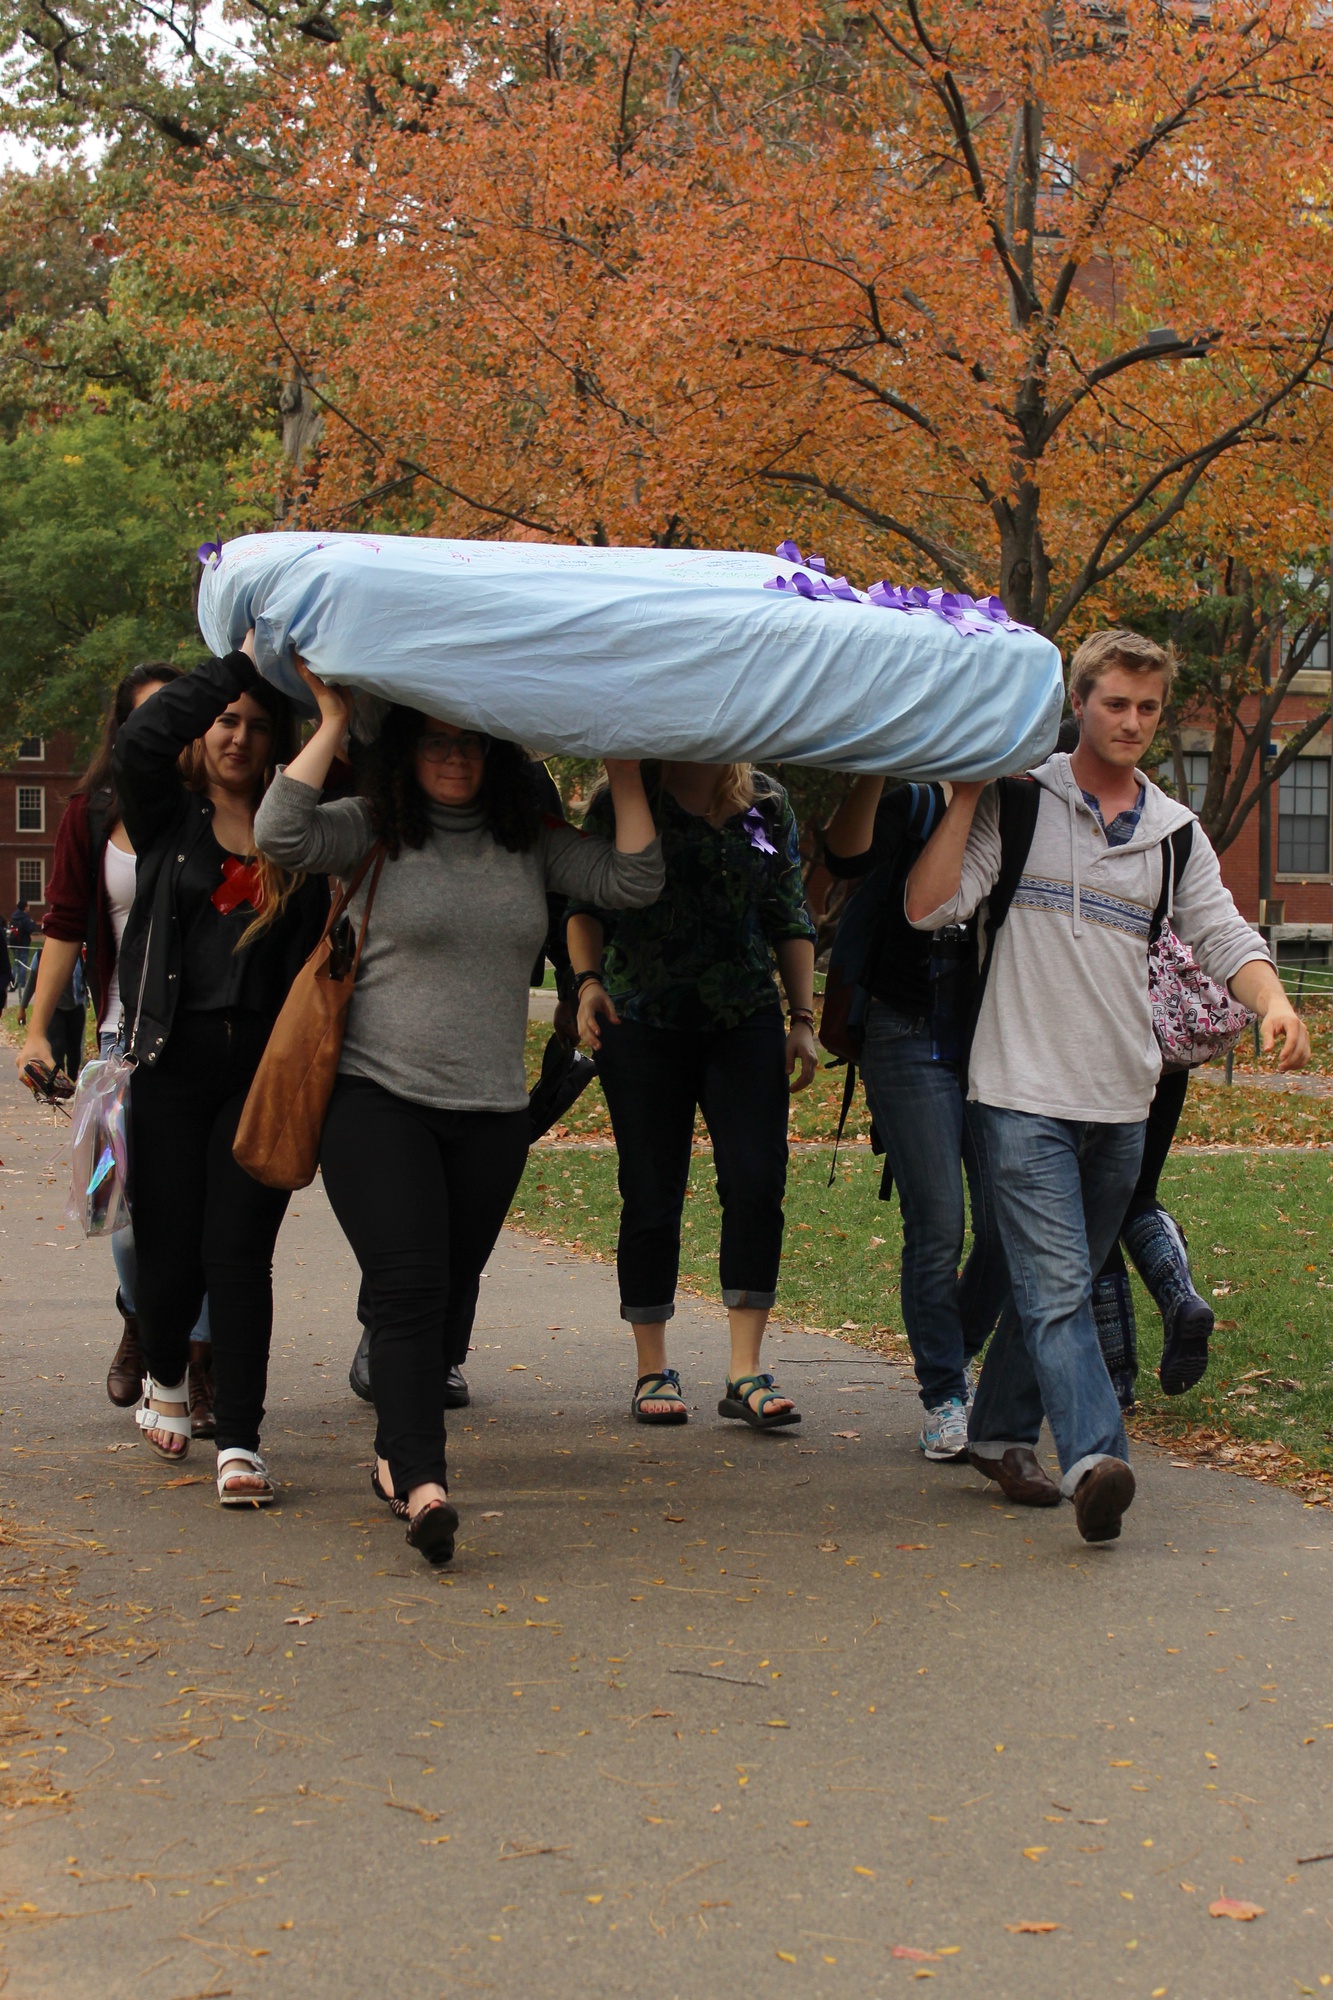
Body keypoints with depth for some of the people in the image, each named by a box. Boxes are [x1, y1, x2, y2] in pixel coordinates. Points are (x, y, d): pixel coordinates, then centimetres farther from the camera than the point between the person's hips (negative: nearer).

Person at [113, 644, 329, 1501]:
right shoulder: (168, 819, 7)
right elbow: (137, 742, -12)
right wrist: (239, 664, -15)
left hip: (263, 1065, 0)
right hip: (173, 1058, 0)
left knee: (238, 1252, -6)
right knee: (171, 1250, 4)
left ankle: (240, 1444, -4)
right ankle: (166, 1376, 35)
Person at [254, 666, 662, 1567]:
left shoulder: (530, 842, 8)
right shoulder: (372, 832, -3)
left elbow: (635, 880, 1)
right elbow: (280, 834, -20)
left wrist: (624, 770, -3)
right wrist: (333, 721, -16)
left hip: (492, 1111, 4)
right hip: (378, 1097, -4)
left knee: (454, 1291, 12)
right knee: (410, 1286, -15)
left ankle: (397, 1455, 27)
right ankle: (422, 1482, -21)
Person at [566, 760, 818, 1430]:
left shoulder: (768, 804, 10)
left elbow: (790, 916, 14)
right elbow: (587, 903, 2)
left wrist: (803, 1017, 7)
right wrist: (589, 980, -16)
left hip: (746, 1021, 2)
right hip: (643, 1023, -2)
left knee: (757, 1184, -11)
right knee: (651, 1198, -1)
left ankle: (745, 1373, -7)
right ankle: (653, 1371, 13)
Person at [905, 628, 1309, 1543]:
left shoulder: (1176, 832, 13)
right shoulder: (1017, 803, 0)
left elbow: (1223, 933, 4)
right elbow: (929, 908, -6)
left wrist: (1274, 1002, -15)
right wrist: (967, 796, -9)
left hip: (1122, 1098, 5)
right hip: (1027, 1090, -5)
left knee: (1061, 1278, 14)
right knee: (1057, 1285, -14)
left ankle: (1001, 1433, 29)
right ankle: (1094, 1459, -25)